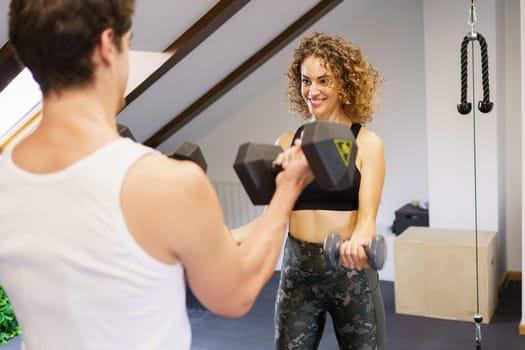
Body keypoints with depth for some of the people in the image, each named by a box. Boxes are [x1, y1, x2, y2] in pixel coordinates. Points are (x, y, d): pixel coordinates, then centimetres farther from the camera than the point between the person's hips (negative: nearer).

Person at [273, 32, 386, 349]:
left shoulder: (367, 142, -4)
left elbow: (367, 216, -13)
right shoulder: (287, 143, 4)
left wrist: (358, 242, -35)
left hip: (350, 270, -2)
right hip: (296, 270, 3)